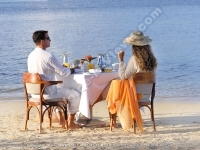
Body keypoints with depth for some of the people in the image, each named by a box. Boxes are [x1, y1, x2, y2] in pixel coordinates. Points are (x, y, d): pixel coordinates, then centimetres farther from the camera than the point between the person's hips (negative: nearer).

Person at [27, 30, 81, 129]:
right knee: (76, 95, 5)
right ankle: (70, 123, 14)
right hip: (47, 92, -9)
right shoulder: (48, 56, -21)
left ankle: (61, 119, 33)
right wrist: (71, 70, 8)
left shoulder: (31, 55, 5)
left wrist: (62, 68, 17)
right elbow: (63, 73, -15)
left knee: (58, 90, 36)